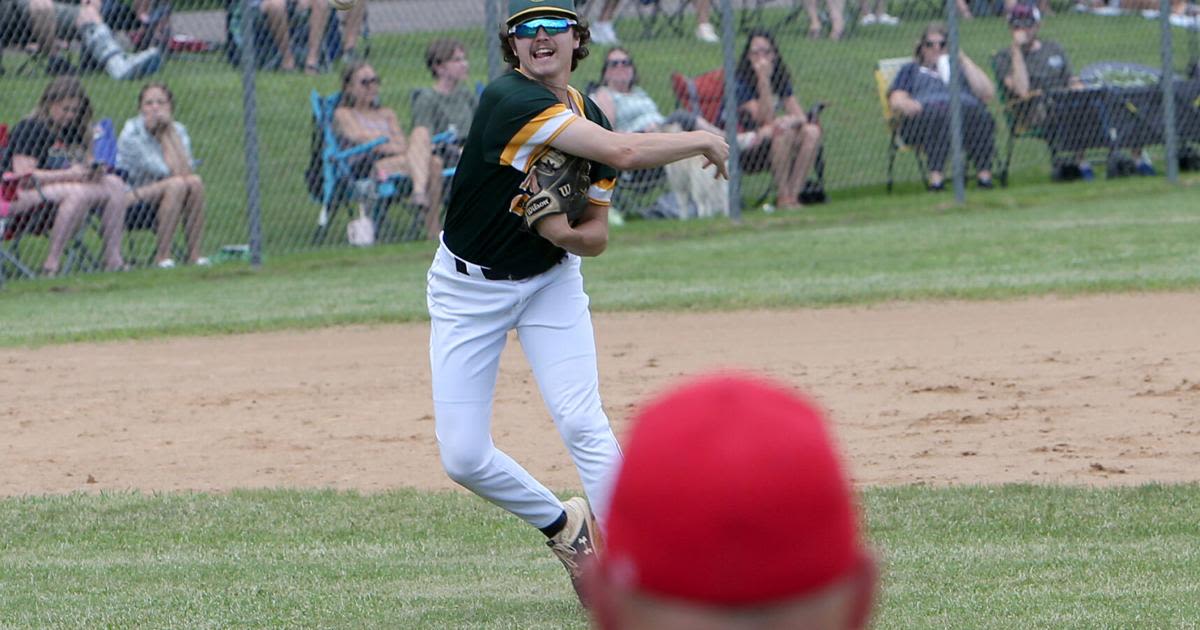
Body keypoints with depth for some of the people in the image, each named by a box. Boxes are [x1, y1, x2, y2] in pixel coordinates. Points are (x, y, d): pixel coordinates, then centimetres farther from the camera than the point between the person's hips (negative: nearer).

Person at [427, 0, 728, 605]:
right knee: (464, 458, -5)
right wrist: (701, 140, -20)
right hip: (468, 287, -3)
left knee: (582, 424, -15)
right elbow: (621, 152, -34)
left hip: (551, 282, 3)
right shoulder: (508, 98, -25)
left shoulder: (588, 120, -3)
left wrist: (565, 232, -22)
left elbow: (597, 236, 2)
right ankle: (563, 525, 21)